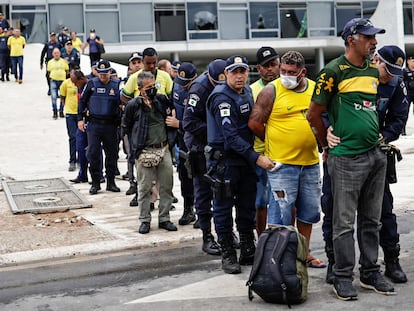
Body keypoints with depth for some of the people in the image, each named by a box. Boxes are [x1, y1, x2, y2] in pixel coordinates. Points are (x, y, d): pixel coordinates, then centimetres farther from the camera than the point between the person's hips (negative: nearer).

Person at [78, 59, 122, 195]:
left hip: (111, 124, 1)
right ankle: (95, 183, 9)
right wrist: (80, 119, 3)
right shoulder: (92, 83, 2)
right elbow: (82, 101, 9)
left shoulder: (117, 84, 2)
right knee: (93, 153, -2)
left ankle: (111, 182, 18)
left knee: (112, 154, 6)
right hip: (94, 124, 0)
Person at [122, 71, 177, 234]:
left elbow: (171, 115, 22)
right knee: (144, 187, 2)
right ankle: (145, 220, 12)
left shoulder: (162, 100, 3)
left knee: (166, 185, 7)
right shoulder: (133, 105, -7)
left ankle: (164, 218, 17)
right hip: (144, 152, -4)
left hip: (163, 149, 4)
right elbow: (126, 127, 8)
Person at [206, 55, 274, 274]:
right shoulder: (221, 98, -17)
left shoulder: (247, 91, 9)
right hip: (224, 159, -8)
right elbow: (231, 136, -24)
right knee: (223, 208, 2)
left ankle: (248, 252, 24)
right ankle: (228, 255, 11)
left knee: (247, 207, 13)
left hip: (245, 157, 8)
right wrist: (256, 158, -28)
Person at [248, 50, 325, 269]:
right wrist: (274, 142, 3)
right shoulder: (272, 91, -7)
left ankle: (304, 253, 30)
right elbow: (254, 123, -7)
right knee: (281, 212, -3)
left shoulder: (315, 89, 7)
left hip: (311, 162, 6)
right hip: (282, 163, -6)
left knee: (309, 211, 15)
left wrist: (317, 141, 10)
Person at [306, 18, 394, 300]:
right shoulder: (334, 71, -8)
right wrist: (328, 146, 4)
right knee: (345, 222, 1)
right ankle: (343, 278, 11)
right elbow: (314, 115, -5)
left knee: (371, 220, 13)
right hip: (346, 158, -6)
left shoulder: (374, 71, 12)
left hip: (376, 155, 7)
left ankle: (371, 273, 24)